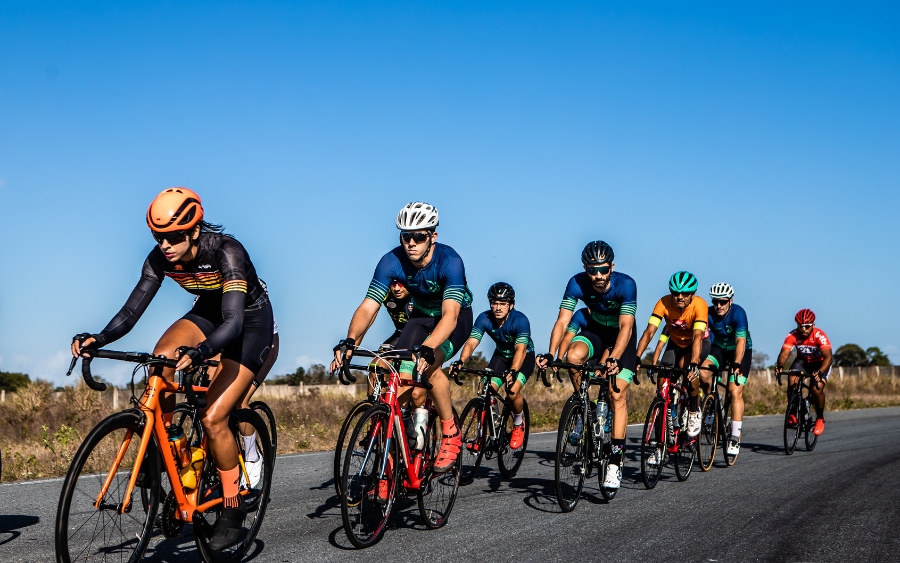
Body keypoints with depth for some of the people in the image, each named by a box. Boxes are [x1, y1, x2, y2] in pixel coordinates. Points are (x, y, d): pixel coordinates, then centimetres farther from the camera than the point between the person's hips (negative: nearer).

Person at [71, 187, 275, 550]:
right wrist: (99, 339, -37)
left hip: (252, 321, -5)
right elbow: (132, 310, -18)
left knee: (212, 418, -17)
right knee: (161, 357, -27)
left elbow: (233, 321, -42)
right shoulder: (160, 258, -16)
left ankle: (234, 510, 0)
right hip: (209, 312, 6)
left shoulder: (225, 251, -33)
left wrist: (200, 352, -60)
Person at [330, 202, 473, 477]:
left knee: (428, 364, -31)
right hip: (421, 315, 4)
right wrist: (349, 340, -46)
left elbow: (450, 314, -44)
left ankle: (451, 433, -11)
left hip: (457, 316, -4)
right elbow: (368, 307, -28)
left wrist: (426, 349, -60)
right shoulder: (392, 262, -23)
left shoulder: (449, 261, -33)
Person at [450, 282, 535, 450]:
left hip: (524, 357, -4)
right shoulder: (484, 319, -20)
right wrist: (460, 362, -49)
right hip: (501, 355, 4)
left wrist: (513, 371, -59)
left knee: (512, 391, -26)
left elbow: (520, 349, -41)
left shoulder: (520, 320, -30)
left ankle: (518, 424, 3)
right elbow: (471, 342, -30)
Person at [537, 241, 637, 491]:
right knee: (574, 356, -31)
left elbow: (625, 326, -37)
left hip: (622, 335, -2)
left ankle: (616, 461, -11)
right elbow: (562, 321, -29)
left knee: (617, 394, -15)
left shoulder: (625, 284, -30)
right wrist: (550, 354, -44)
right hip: (596, 330, 3)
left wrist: (615, 358, -52)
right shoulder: (577, 283, -24)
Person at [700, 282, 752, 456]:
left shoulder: (738, 313, -26)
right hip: (719, 349, 3)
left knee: (735, 391, -18)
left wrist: (737, 364, -49)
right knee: (702, 372, -27)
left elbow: (740, 341, -35)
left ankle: (735, 437, -13)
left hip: (740, 351, -3)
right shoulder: (708, 314, -19)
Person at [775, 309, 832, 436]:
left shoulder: (819, 335, -30)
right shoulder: (792, 335, -23)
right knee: (792, 380, -26)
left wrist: (820, 372, -55)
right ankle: (792, 414, -11)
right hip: (802, 361, 3)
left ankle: (820, 418, 0)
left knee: (817, 388, -25)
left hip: (820, 364, -2)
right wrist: (779, 367, -53)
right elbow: (784, 353, -31)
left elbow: (828, 357, -38)